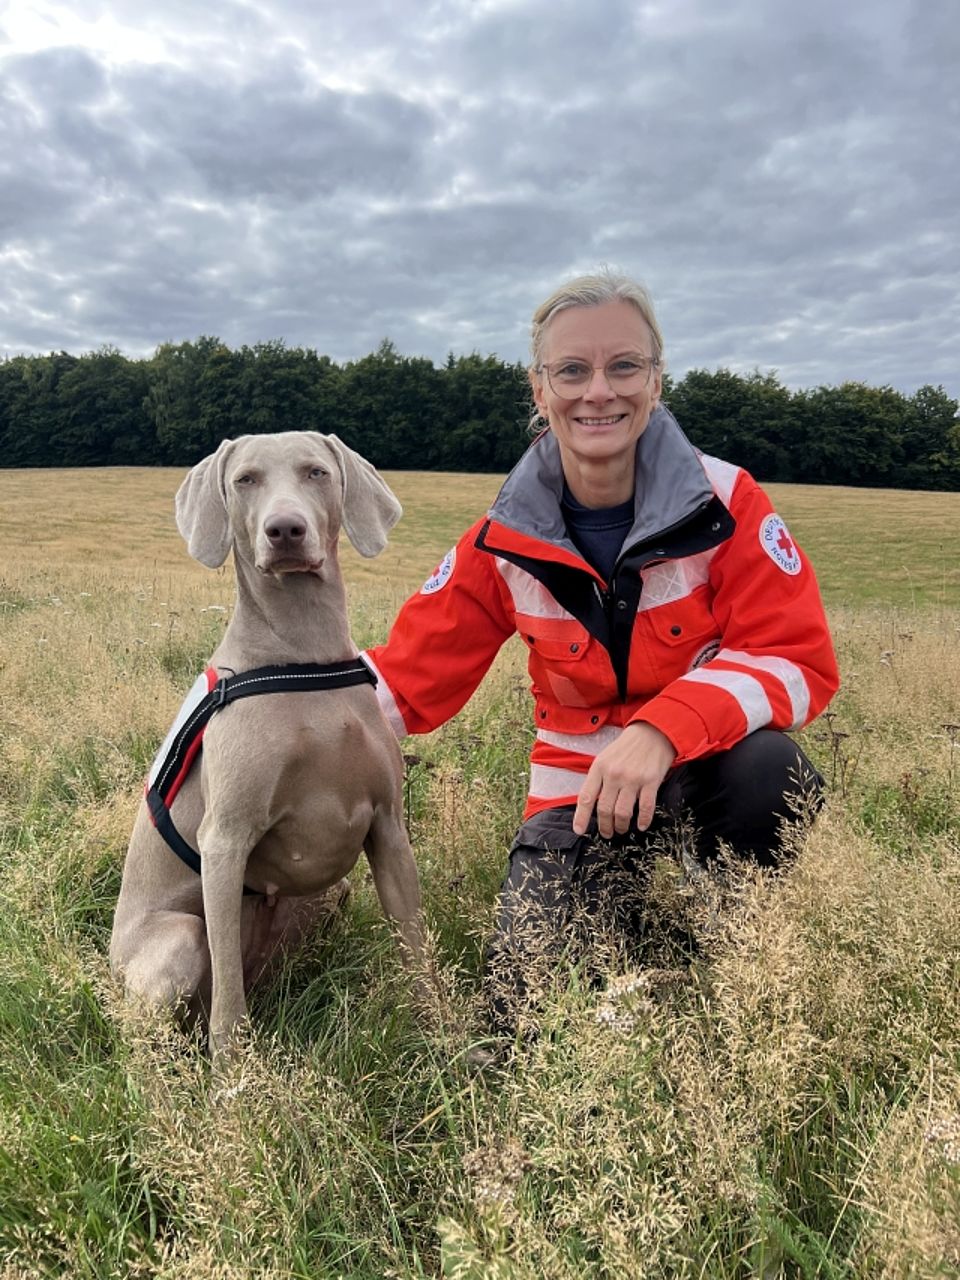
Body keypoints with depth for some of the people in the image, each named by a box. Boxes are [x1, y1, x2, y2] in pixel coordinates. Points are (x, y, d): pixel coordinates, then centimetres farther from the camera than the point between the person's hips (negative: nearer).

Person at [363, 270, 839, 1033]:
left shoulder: (726, 503, -14)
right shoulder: (506, 543, -8)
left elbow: (797, 658, -17)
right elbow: (407, 679, -5)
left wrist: (662, 729, -34)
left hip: (708, 769, 0)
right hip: (579, 792, 1)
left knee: (766, 764, -35)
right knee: (534, 1018, -11)